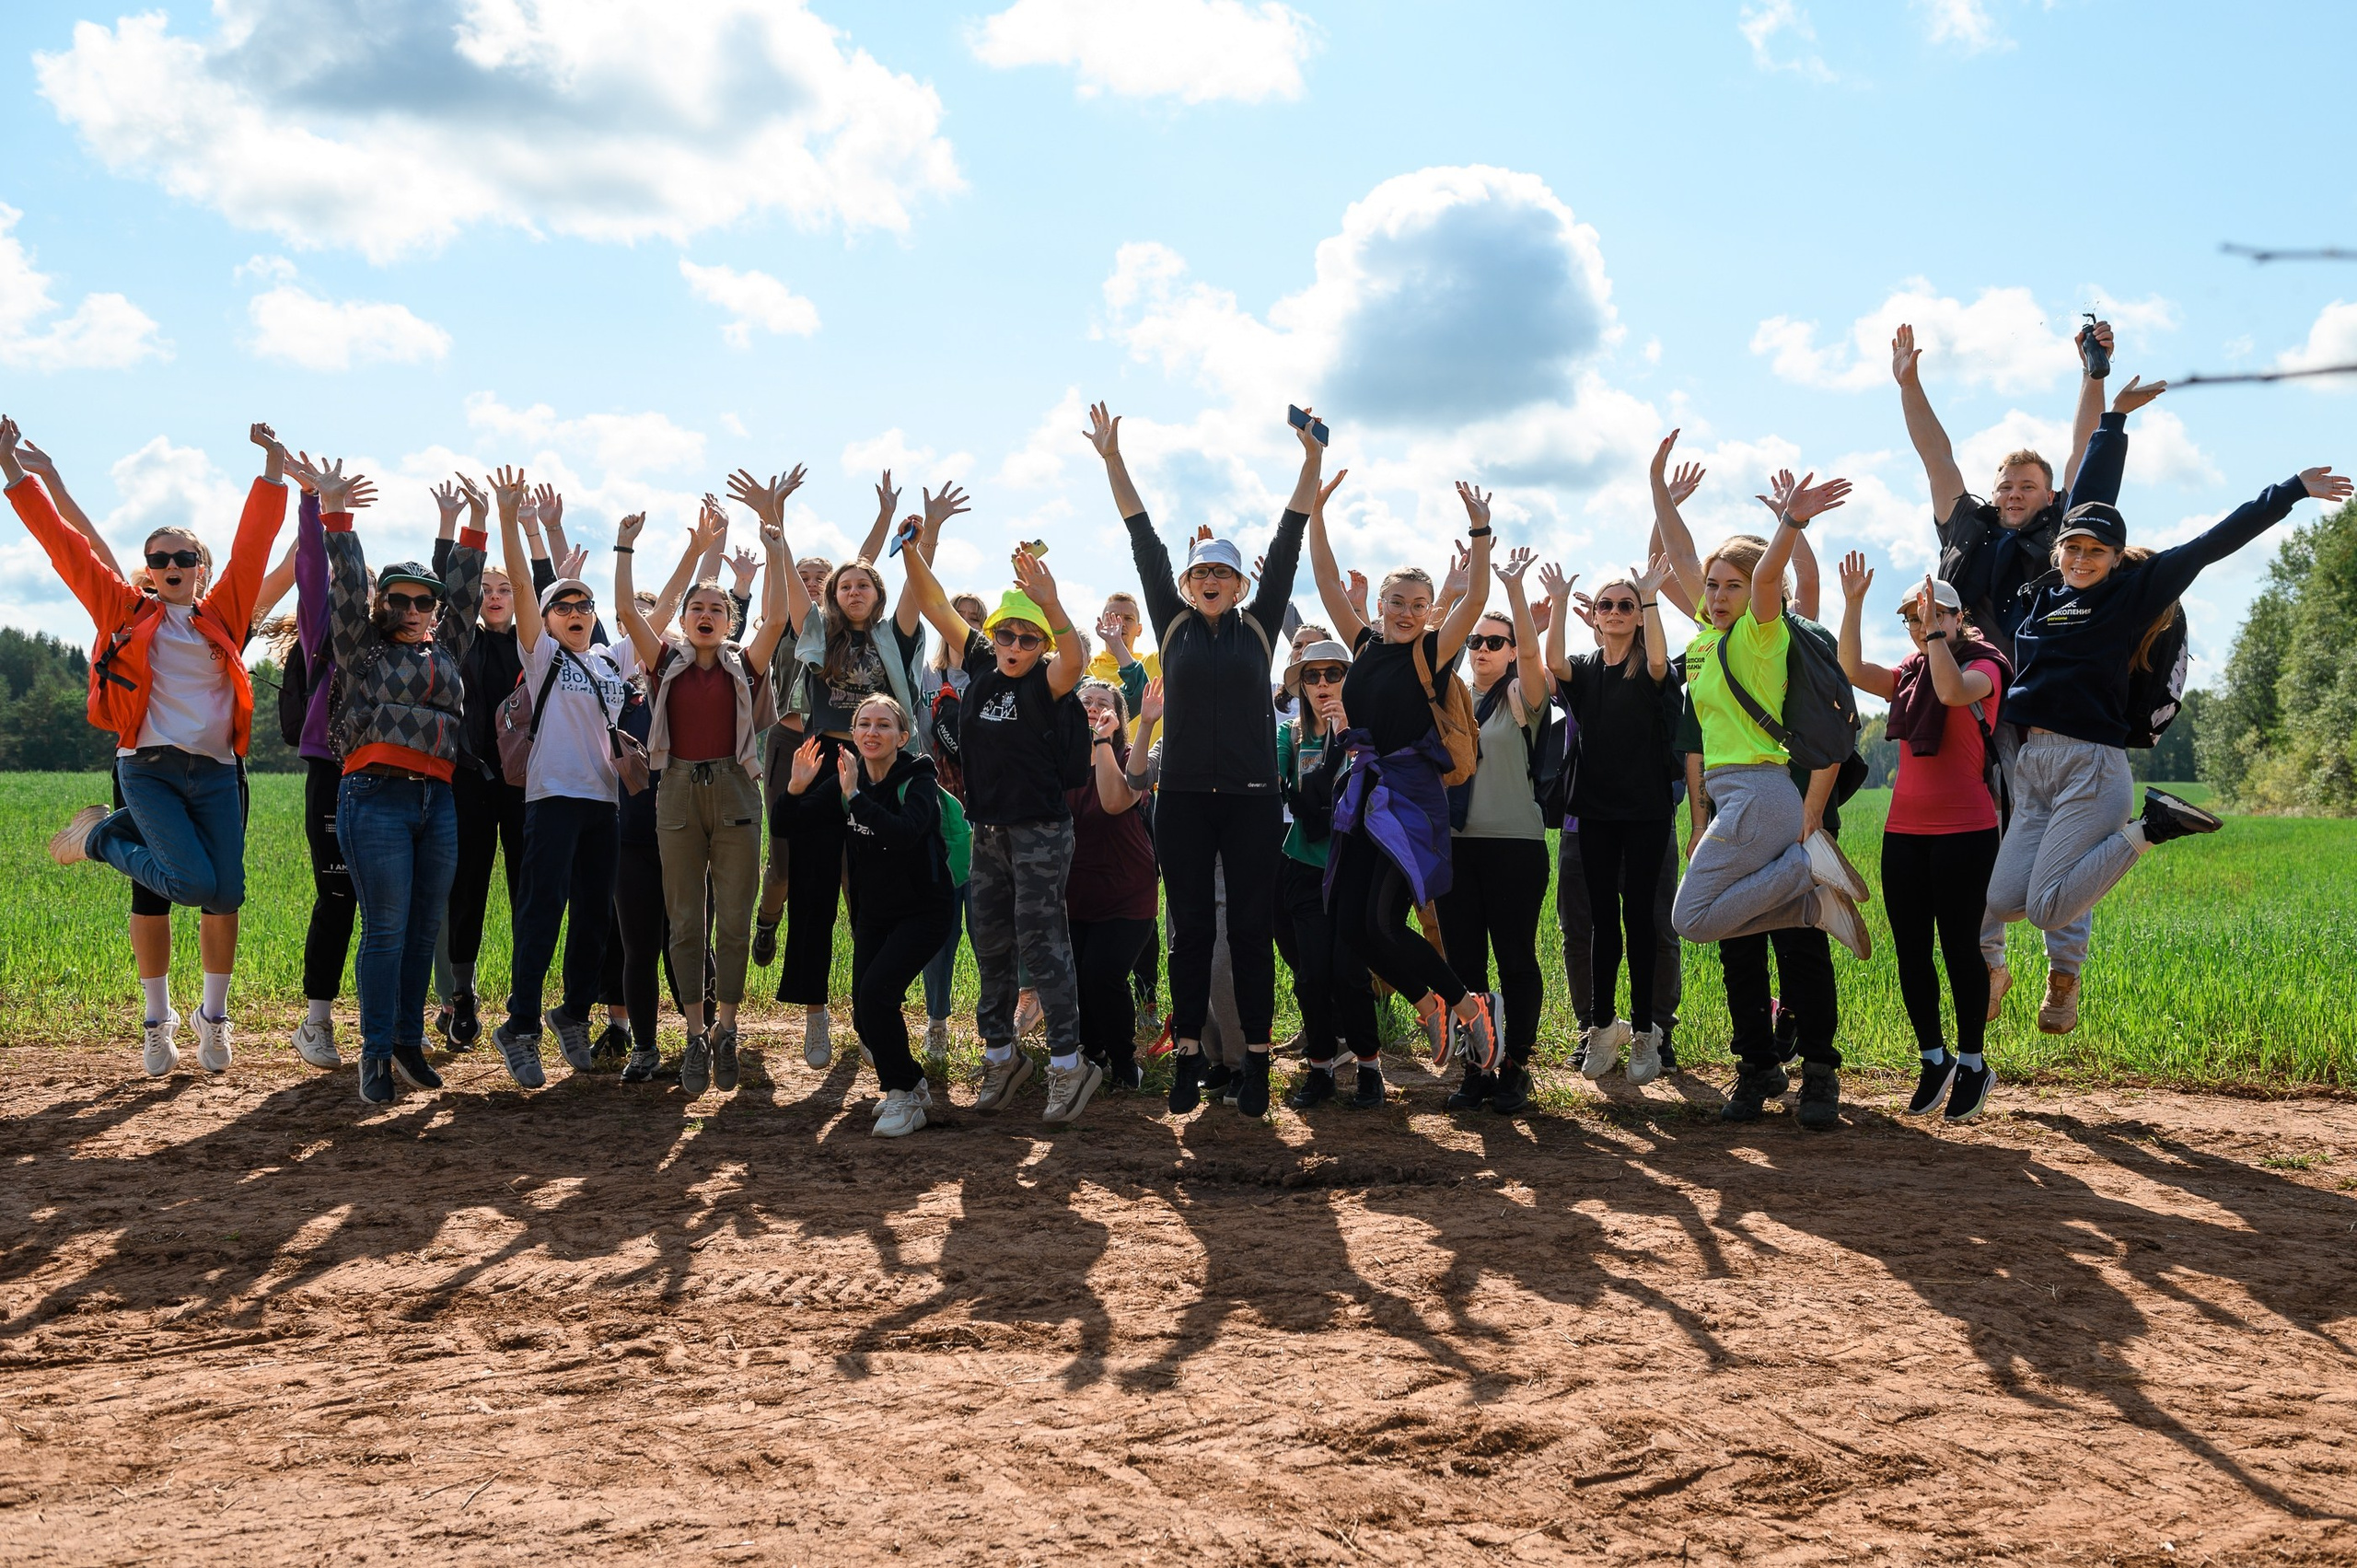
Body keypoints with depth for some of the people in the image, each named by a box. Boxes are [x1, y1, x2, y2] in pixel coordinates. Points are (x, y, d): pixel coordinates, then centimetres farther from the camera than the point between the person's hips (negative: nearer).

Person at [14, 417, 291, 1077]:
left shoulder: (223, 613, 10)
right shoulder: (126, 613, 6)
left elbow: (254, 541, 8)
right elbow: (63, 544, 6)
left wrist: (274, 464, 4)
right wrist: (11, 466, 6)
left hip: (216, 773, 3)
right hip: (149, 769, -3)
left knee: (226, 897, 0)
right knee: (192, 881, -19)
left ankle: (214, 1017, 19)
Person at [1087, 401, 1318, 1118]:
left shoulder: (1259, 627, 6)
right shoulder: (1173, 624, 7)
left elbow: (1287, 544, 2)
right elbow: (1145, 542, 4)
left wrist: (1311, 460, -3)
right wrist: (1113, 460, 2)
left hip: (1251, 798, -1)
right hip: (1183, 798, 1)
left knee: (1251, 930, 3)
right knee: (1191, 930, 5)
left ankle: (1256, 1063, 7)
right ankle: (1188, 1057, 12)